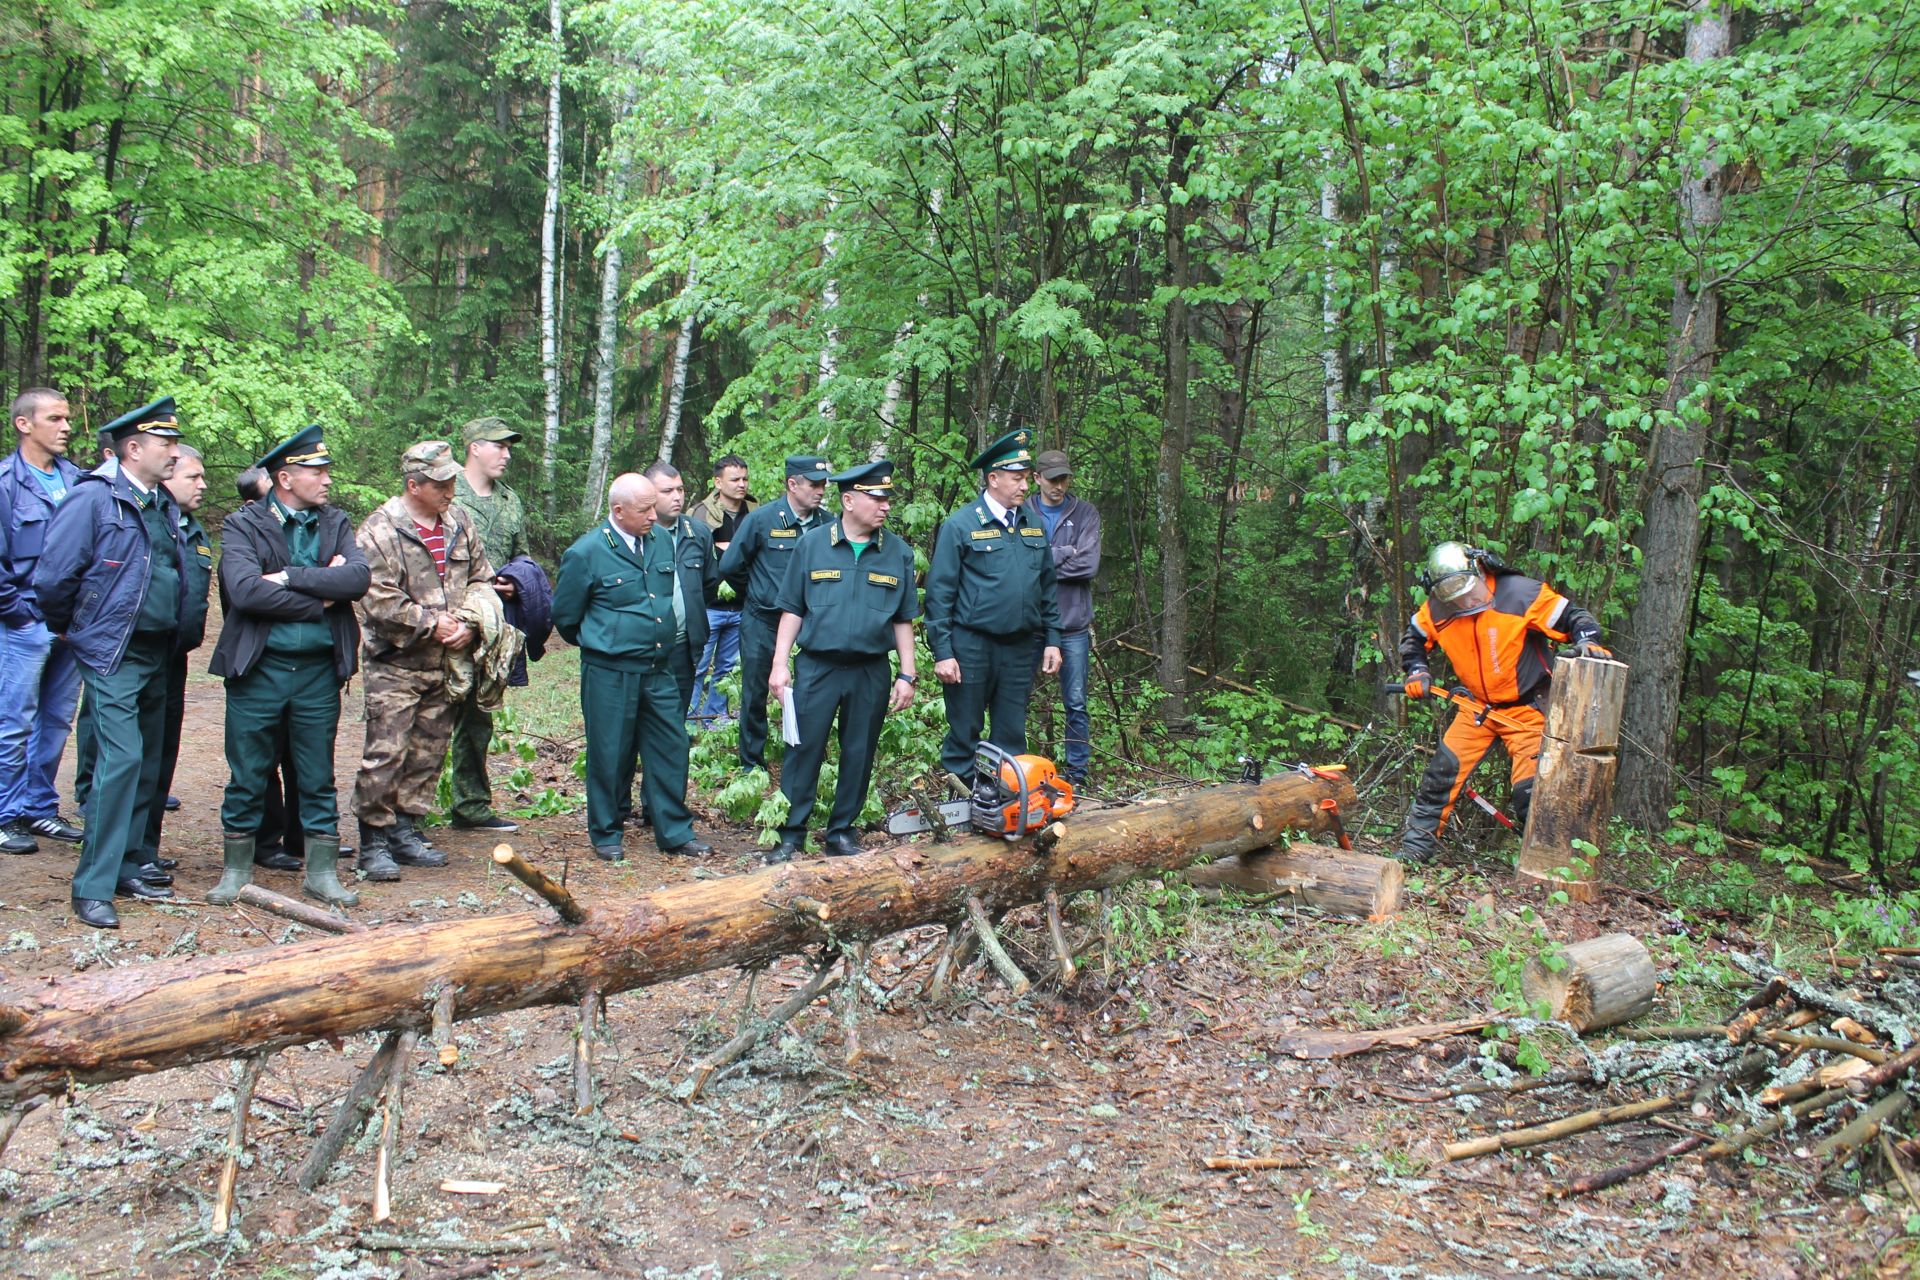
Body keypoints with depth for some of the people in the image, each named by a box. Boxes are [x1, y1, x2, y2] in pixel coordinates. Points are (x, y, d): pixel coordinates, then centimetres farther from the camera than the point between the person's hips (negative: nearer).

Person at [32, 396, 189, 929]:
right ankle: (92, 889, -7)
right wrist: (69, 627, 1)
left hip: (157, 655, 8)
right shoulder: (93, 499, -11)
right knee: (121, 759, -14)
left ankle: (126, 869, 21)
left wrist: (172, 634, 16)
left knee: (147, 764, 11)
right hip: (113, 656, -8)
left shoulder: (163, 506, 13)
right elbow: (53, 576, -12)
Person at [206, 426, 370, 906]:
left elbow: (360, 576, -9)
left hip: (319, 671, 3)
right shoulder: (243, 525, -1)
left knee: (318, 779, 9)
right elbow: (245, 590, -17)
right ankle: (236, 870, 20)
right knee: (247, 777, 6)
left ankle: (322, 872, 18)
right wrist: (319, 599, -12)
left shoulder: (335, 523, 9)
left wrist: (291, 577, -16)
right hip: (258, 668, -2)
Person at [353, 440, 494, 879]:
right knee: (385, 753, -7)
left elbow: (480, 579, 14)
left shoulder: (459, 524, 9)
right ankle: (373, 841, 3)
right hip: (395, 664, -6)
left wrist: (468, 625, -3)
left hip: (446, 663, 6)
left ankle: (404, 830, 23)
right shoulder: (381, 529, -10)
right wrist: (431, 624, -12)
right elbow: (377, 599, -15)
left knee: (429, 752, 11)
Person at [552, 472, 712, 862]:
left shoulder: (663, 540, 5)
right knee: (610, 754, 5)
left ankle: (675, 832, 19)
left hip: (659, 670, 5)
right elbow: (565, 617, 1)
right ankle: (606, 834, 22)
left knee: (671, 747, 7)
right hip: (609, 673, -5)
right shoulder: (586, 553, -11)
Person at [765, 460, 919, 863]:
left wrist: (907, 674, 4)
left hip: (872, 673, 2)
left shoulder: (898, 553, 4)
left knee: (859, 755, 9)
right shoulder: (812, 545, 0)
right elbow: (792, 610, 3)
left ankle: (842, 832, 21)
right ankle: (791, 833, 10)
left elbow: (903, 620, 9)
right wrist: (780, 664, -4)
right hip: (816, 667, -2)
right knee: (804, 750, 0)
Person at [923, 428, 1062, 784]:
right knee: (964, 734, 4)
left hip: (1021, 648, 5)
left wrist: (1051, 640, 10)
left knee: (1012, 738, 11)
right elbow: (939, 593, -9)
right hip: (971, 646, -5)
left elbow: (1047, 587, 15)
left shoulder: (1034, 523, 8)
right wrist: (942, 653, -12)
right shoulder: (960, 525, -8)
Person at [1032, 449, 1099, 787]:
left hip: (1073, 623, 1)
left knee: (1076, 704, 6)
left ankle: (1077, 773, 16)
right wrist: (1066, 553, -15)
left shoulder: (1085, 514, 3)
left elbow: (1089, 565, -10)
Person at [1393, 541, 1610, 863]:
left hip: (1527, 707, -4)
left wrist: (1587, 641, -34)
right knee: (1442, 772, -2)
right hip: (1478, 706, 4)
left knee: (1530, 789, -11)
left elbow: (1573, 618, -15)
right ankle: (1415, 846, 10)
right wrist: (1417, 672, -4)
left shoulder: (1521, 594, -21)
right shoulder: (1438, 608, -7)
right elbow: (1413, 638, 11)